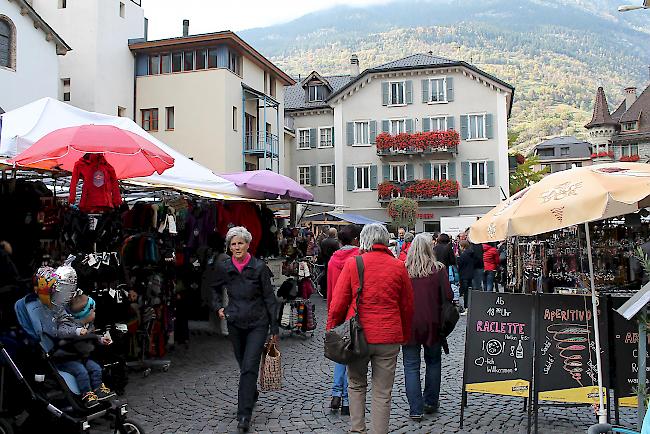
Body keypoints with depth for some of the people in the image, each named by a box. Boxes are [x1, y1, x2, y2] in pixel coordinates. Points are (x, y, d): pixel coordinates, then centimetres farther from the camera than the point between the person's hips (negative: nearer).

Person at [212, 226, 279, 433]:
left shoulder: (259, 267, -11)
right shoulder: (223, 268, -1)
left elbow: (269, 298, -6)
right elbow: (215, 288, 21)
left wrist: (274, 328, -5)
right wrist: (218, 307, 5)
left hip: (257, 324, -4)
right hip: (235, 323, 4)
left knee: (249, 367, -11)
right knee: (243, 366, 17)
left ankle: (244, 415, -8)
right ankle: (252, 395, 43)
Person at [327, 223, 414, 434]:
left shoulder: (352, 264, -4)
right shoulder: (398, 266, 1)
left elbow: (337, 303, -3)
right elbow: (407, 306, 7)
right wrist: (405, 335, 18)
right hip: (389, 337, 1)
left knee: (356, 385, 19)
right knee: (382, 393, 9)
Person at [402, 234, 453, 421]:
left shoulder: (403, 269, -7)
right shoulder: (439, 269, -7)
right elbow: (448, 296, -9)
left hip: (409, 323, -1)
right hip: (432, 323, 1)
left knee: (411, 366, 6)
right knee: (433, 362, 20)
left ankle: (415, 409, 5)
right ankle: (430, 403, 28)